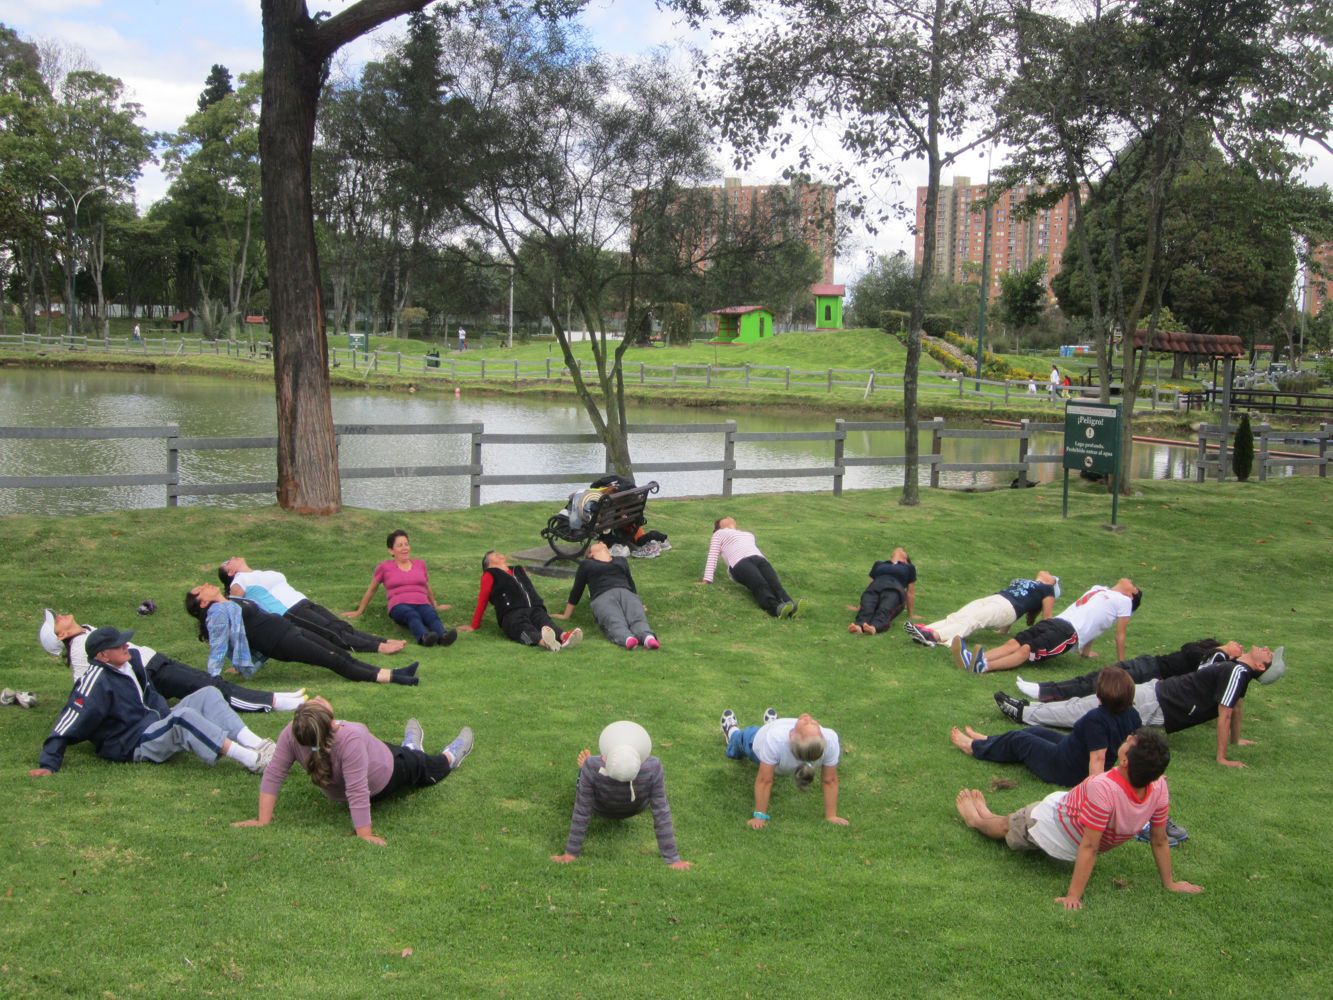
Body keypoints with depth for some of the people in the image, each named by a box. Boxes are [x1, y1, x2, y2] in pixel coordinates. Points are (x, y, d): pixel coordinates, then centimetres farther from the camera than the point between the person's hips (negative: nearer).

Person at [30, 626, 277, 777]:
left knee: (208, 694, -4)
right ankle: (251, 760, -42)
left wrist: (168, 717, 21)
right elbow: (66, 726, -20)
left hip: (155, 725, 9)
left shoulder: (132, 660, 8)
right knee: (184, 717, -34)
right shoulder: (96, 682, -17)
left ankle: (255, 744, -25)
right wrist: (48, 765, -24)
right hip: (133, 746, -9)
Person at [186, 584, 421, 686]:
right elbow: (217, 649, -12)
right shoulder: (218, 613, -8)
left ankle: (393, 673, -3)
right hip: (280, 643, -9)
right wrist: (212, 683, -16)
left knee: (342, 654, 1)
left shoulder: (232, 601, 19)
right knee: (335, 661, -14)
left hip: (289, 629, 9)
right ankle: (390, 677, -17)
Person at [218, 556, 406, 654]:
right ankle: (377, 647, -28)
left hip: (304, 603, 8)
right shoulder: (238, 583, 4)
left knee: (342, 627, -8)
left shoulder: (261, 573, 28)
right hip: (289, 614, -8)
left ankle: (384, 641, -19)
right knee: (334, 632, -18)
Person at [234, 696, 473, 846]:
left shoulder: (291, 735, -33)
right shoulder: (350, 739, -47)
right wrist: (364, 835, -37)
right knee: (425, 768, 29)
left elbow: (273, 777, -27)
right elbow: (357, 792, -43)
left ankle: (410, 747, 67)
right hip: (384, 781, -4)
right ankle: (450, 757, 59)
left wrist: (264, 820, -20)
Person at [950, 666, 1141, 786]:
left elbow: (1097, 759, -36)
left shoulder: (1096, 719, -35)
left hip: (1066, 770, -8)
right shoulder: (1132, 715, -13)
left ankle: (974, 747, 39)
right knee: (1035, 731, 27)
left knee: (1017, 740, 13)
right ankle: (987, 742, 49)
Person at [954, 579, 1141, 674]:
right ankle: (971, 659, -39)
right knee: (1013, 643, -18)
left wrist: (1120, 664, 7)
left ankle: (983, 666, -50)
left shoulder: (1123, 600, 11)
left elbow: (1120, 634, 9)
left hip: (1069, 632, -7)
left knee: (1027, 650, -28)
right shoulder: (1098, 589, 32)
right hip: (1054, 621, 7)